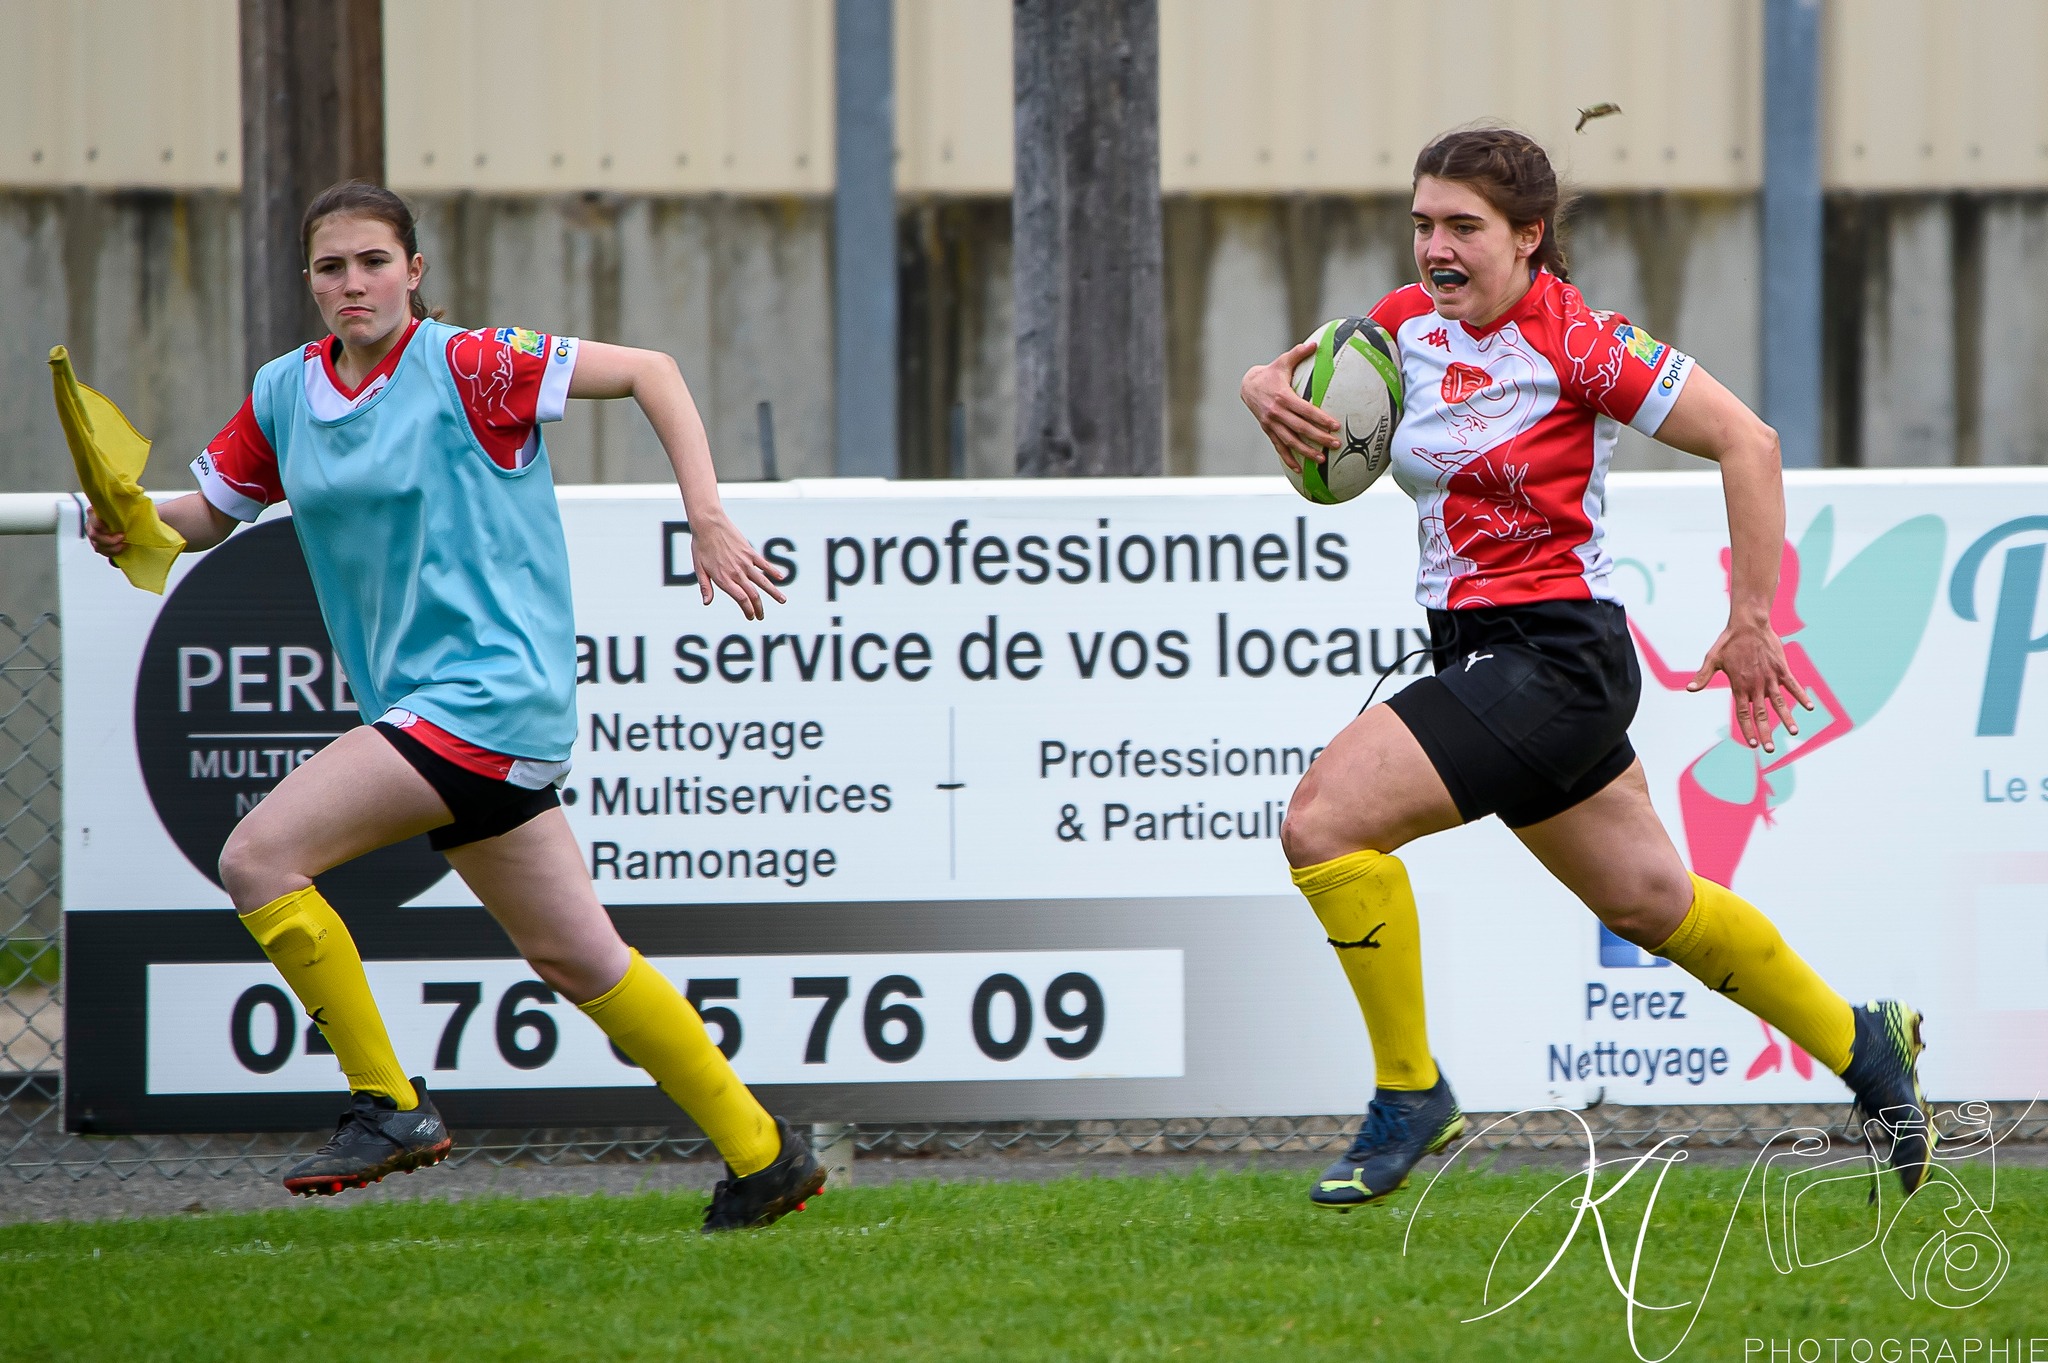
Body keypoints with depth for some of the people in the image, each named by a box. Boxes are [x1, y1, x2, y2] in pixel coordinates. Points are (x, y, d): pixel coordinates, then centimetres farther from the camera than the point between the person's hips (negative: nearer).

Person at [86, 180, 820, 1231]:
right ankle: (761, 1155, 23)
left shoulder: (466, 367, -10)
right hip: (425, 707, 8)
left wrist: (707, 521, -13)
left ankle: (387, 1105, -8)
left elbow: (648, 371, -7)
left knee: (259, 857, -18)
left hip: (494, 690, -8)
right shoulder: (285, 394, 10)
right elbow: (213, 509, 21)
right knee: (577, 958, 13)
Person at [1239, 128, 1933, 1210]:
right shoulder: (1410, 322, 4)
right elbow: (1297, 373, 18)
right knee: (1650, 903, 20)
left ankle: (1410, 1092, -7)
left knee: (1325, 819, -20)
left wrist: (1752, 624, -12)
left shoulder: (1576, 343, -16)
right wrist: (1268, 388, -8)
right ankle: (1861, 1046, 38)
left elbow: (1747, 443, -13)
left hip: (1554, 655, -8)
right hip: (1476, 653, 8)